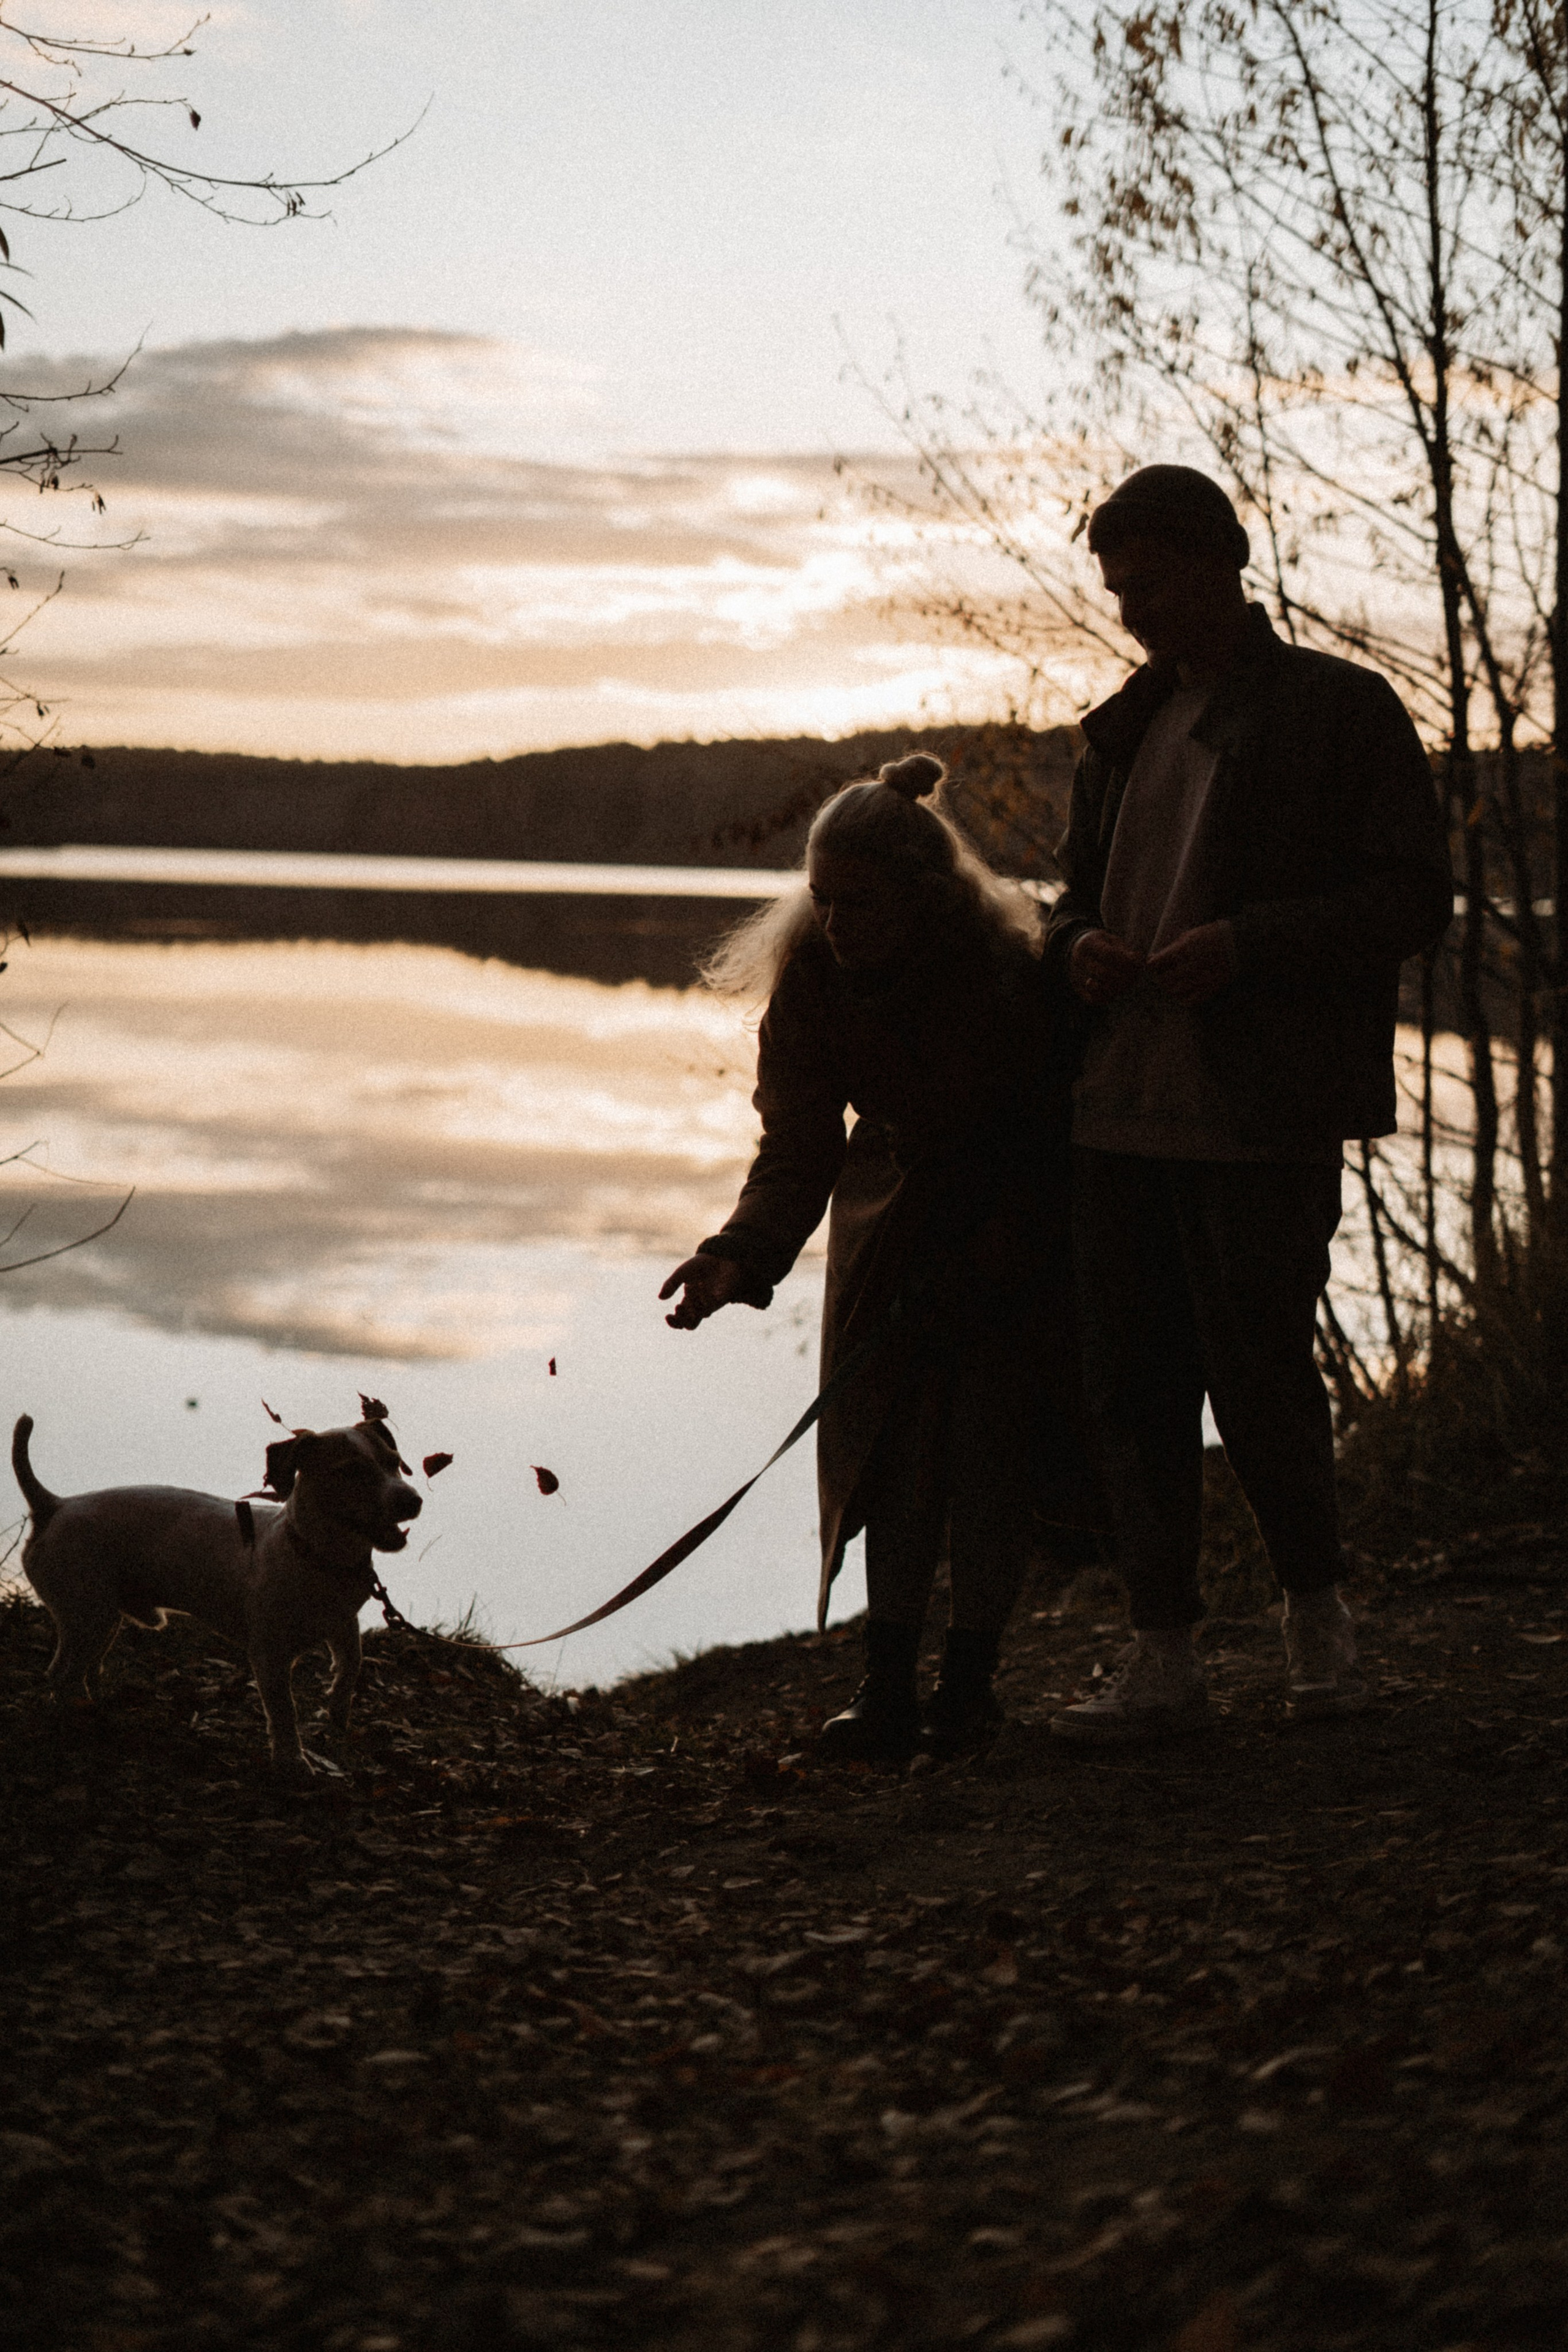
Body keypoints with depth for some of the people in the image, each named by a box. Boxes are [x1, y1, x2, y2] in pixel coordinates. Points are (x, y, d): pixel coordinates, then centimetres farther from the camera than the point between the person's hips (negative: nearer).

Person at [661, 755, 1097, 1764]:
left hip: (1024, 1205, -4)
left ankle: (969, 1681, 0)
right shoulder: (811, 977, -19)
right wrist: (741, 1256, -33)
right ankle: (889, 1685, -2)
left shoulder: (1012, 969, -32)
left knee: (990, 1436, -9)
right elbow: (799, 1145, -17)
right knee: (892, 1433, -3)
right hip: (898, 1205, 4)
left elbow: (1060, 1114, -19)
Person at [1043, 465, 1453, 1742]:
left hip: (1264, 1119, -6)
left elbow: (1416, 894, -7)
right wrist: (1078, 942, 3)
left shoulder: (1342, 710, -2)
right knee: (1132, 1384, 5)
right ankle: (1164, 1659, 13)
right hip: (1119, 1107, 6)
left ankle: (1316, 1605, 22)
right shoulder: (1127, 726, 17)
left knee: (1258, 1372, -3)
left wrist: (1246, 942, -19)